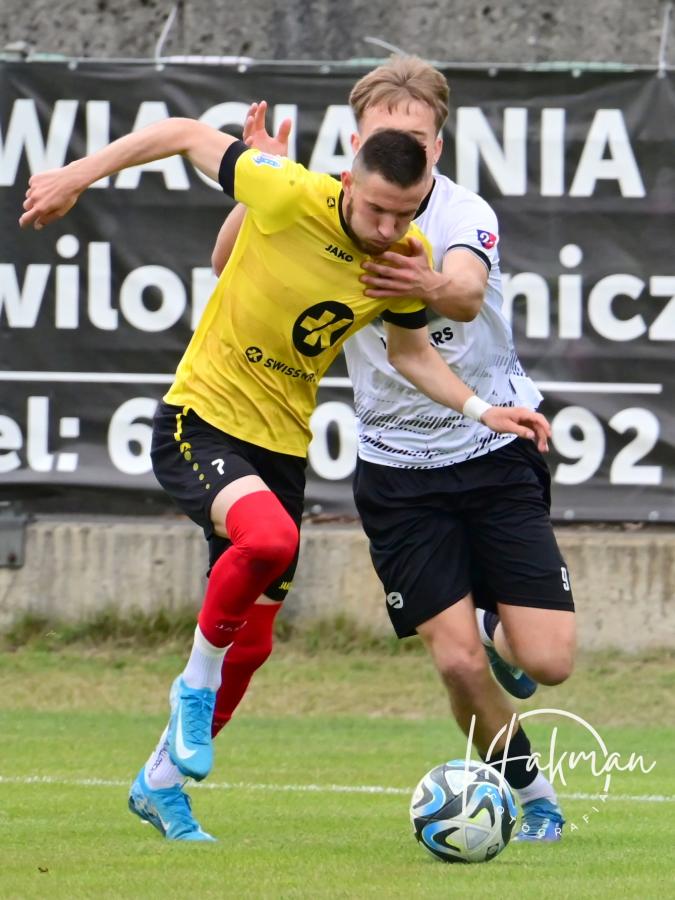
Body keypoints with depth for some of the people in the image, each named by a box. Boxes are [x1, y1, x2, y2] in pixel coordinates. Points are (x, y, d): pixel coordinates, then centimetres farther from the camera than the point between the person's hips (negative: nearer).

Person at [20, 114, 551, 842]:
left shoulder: (408, 261, -5)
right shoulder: (290, 198, -22)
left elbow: (408, 350, 14)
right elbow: (187, 135, -11)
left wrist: (481, 411, 1)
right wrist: (76, 177, -11)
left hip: (282, 444, 6)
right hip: (200, 420, -6)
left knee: (251, 641, 11)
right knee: (269, 536, -36)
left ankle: (161, 783, 34)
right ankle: (197, 684, -10)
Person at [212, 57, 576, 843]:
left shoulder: (464, 214, -16)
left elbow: (467, 293, -37)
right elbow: (230, 269, 0)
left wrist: (431, 285, -61)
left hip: (494, 452, -1)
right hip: (397, 468, 1)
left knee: (547, 662, -8)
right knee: (457, 661, -10)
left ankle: (500, 631, 29)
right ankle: (528, 791, 16)